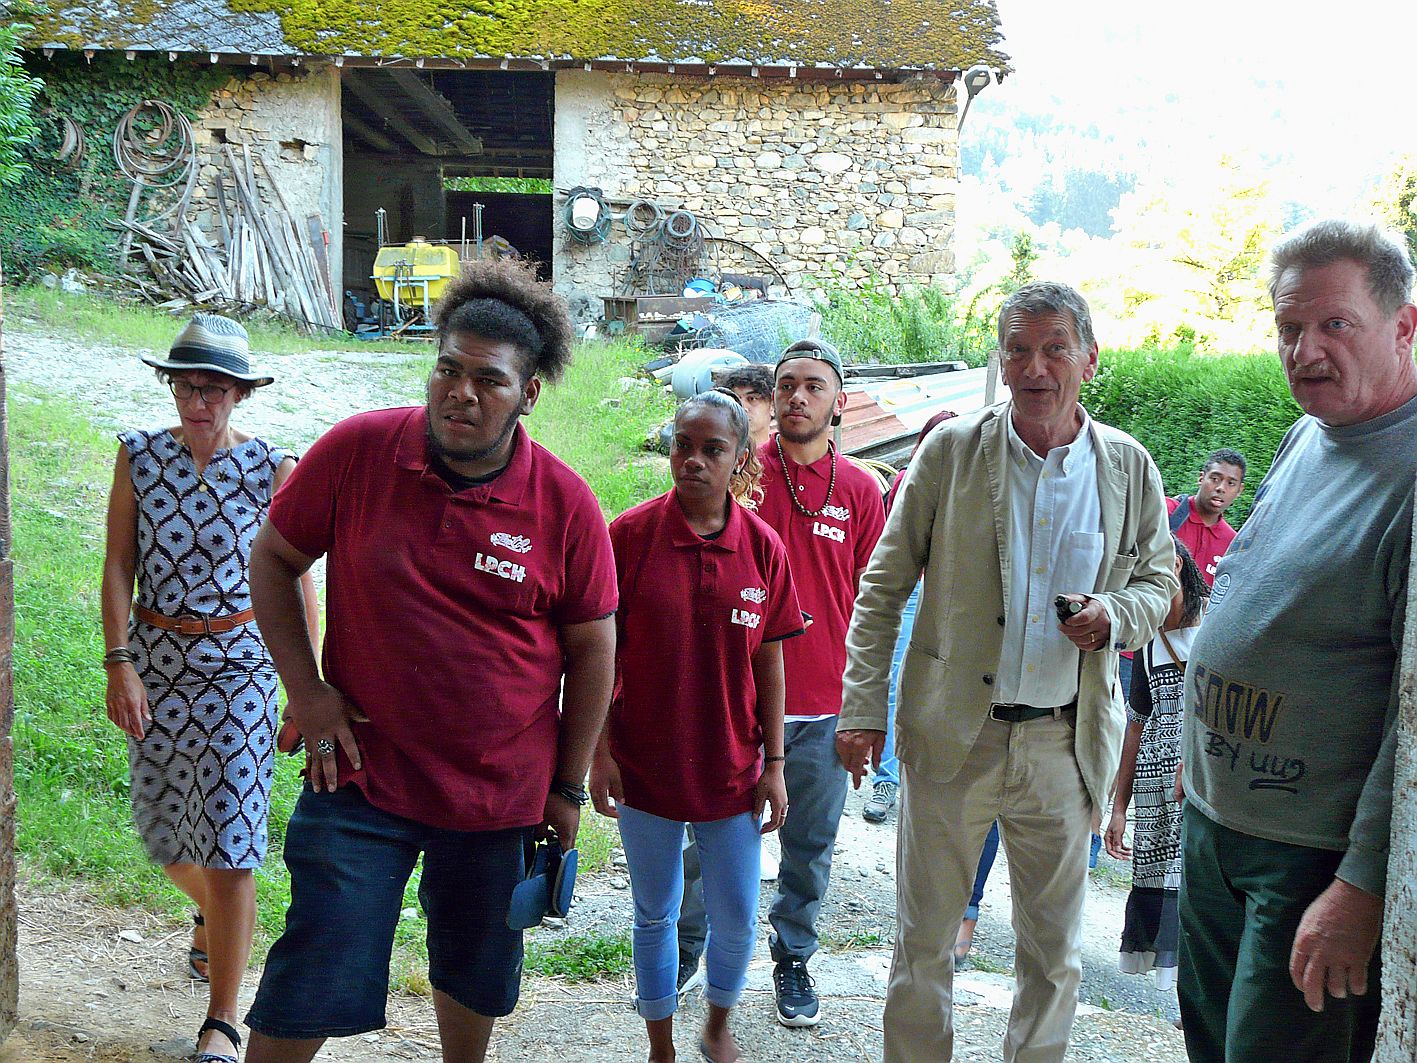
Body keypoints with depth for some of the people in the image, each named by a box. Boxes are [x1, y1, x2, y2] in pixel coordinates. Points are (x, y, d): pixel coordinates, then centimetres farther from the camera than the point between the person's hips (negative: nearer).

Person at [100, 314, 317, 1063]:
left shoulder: (270, 469, -6)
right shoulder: (139, 456, -1)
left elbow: (296, 581, -2)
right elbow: (118, 567, -2)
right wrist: (119, 664, -12)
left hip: (239, 663, -3)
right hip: (154, 658, 3)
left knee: (229, 836, -7)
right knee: (162, 826, 14)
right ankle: (212, 915, 49)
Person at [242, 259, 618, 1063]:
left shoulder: (566, 504, -9)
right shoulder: (357, 451, -10)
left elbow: (591, 648, 1)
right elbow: (273, 559, 3)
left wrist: (569, 787, 3)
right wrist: (306, 689, -6)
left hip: (503, 793, 2)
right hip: (363, 776, -1)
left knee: (478, 977, 20)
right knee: (314, 984, -1)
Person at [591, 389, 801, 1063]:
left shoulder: (762, 547, -4)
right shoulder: (630, 535, -9)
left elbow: (769, 663, 2)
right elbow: (602, 655, -4)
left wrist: (774, 764, 2)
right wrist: (600, 753, -7)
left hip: (731, 768, 1)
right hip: (645, 766, -1)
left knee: (737, 919, 10)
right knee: (654, 916, 13)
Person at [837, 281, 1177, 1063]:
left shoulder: (1129, 466, 2)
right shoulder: (950, 450, -3)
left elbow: (1158, 579, 14)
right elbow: (884, 586, 0)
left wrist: (1115, 615, -10)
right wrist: (862, 708, -6)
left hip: (1064, 740, 2)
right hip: (952, 732, -1)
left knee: (1054, 947, 14)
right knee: (923, 937, 9)